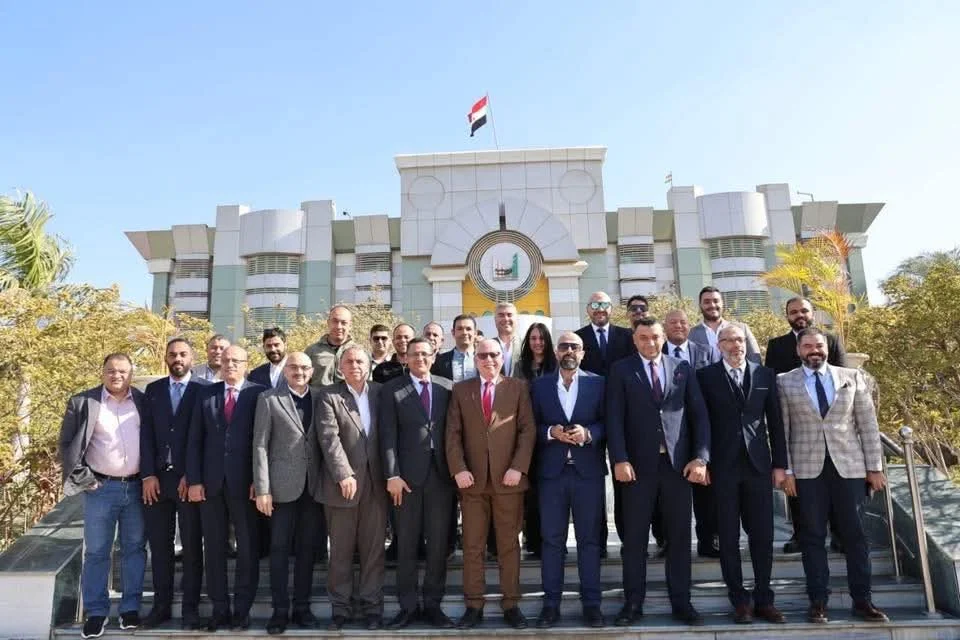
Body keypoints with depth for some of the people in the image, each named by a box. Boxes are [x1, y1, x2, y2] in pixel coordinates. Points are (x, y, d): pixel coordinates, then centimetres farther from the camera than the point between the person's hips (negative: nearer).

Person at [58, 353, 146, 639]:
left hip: (136, 487, 2)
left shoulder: (143, 402, 5)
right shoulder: (82, 402, -1)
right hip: (100, 488, -1)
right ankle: (95, 612, 16)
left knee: (134, 549, 8)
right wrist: (78, 474, -8)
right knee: (96, 552, 5)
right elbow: (66, 444, 1)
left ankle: (130, 607, 20)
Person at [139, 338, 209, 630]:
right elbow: (146, 434, 5)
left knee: (192, 545, 5)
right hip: (156, 477, 3)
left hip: (190, 478, -3)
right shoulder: (152, 390, 10)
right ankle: (161, 605, 22)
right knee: (159, 544, 9)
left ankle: (190, 607, 14)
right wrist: (148, 474, -4)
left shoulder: (204, 389, -1)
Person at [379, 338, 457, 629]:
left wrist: (456, 469, 1)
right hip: (407, 475, -1)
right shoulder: (392, 389, 2)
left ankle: (433, 604, 20)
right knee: (406, 544, 7)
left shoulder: (447, 387, 7)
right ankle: (408, 606, 19)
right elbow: (388, 435, -4)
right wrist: (392, 474, -11)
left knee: (439, 543, 8)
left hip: (441, 474, 2)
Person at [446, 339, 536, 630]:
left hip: (508, 477, -1)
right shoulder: (461, 390, 8)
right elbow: (453, 433, 3)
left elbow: (528, 430, 0)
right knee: (472, 546, 7)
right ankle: (474, 605, 18)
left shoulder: (518, 387, 5)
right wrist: (458, 469, -8)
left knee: (509, 545, 8)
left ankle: (511, 604, 19)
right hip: (473, 478, 1)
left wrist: (518, 467, -10)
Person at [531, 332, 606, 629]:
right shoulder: (540, 385, 7)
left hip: (588, 471, 0)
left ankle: (591, 603, 17)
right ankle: (551, 603, 15)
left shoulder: (598, 383, 4)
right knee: (551, 539, 6)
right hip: (551, 471, 1)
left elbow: (608, 423, 1)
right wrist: (551, 432, -14)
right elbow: (532, 426, 4)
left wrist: (588, 434, -17)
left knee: (589, 538, 7)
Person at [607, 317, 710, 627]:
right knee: (634, 537, 5)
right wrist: (620, 459, -13)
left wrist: (700, 457, -3)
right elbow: (614, 418, -3)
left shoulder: (682, 368, 9)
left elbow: (699, 415, 6)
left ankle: (681, 602, 22)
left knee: (679, 535, 9)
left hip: (677, 462, 2)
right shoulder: (621, 370, 3)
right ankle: (633, 603, 16)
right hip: (639, 463, -2)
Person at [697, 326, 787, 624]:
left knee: (763, 534, 7)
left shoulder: (765, 374, 8)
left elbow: (775, 422, 9)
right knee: (729, 536, 5)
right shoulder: (706, 375, 1)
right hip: (722, 466, -2)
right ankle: (739, 600, 16)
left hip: (758, 464, 2)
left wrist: (780, 463, 5)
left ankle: (763, 599, 20)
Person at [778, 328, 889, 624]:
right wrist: (786, 470, -3)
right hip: (808, 469, -1)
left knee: (855, 535, 6)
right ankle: (818, 601, 13)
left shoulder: (852, 377, 8)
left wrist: (875, 467, 3)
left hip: (849, 466, 1)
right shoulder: (785, 382, 3)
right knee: (813, 536, 4)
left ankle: (862, 600, 18)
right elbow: (781, 429, 2)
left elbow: (868, 424, 7)